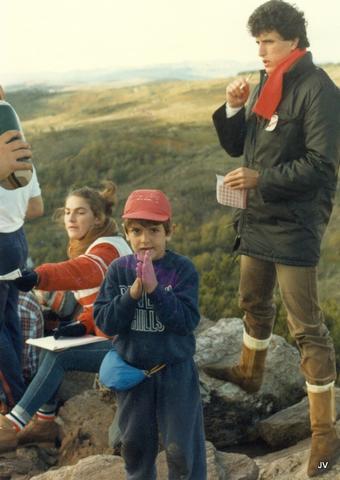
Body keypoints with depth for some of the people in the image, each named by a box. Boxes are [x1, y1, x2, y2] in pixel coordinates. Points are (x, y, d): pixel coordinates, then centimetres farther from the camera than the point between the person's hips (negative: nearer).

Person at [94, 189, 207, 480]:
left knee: (182, 447, 5)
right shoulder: (119, 270, -5)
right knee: (135, 443, 19)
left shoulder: (182, 269, -12)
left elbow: (188, 321, -19)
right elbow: (104, 322, -9)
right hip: (132, 369, 3)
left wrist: (155, 289, -28)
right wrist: (131, 295, -24)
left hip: (176, 370, -3)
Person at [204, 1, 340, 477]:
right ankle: (249, 372, 50)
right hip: (257, 218, 8)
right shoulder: (265, 85, 10)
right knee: (254, 304, 26)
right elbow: (236, 146, 13)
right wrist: (233, 108, -5)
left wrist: (261, 179, -22)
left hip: (294, 225, -8)